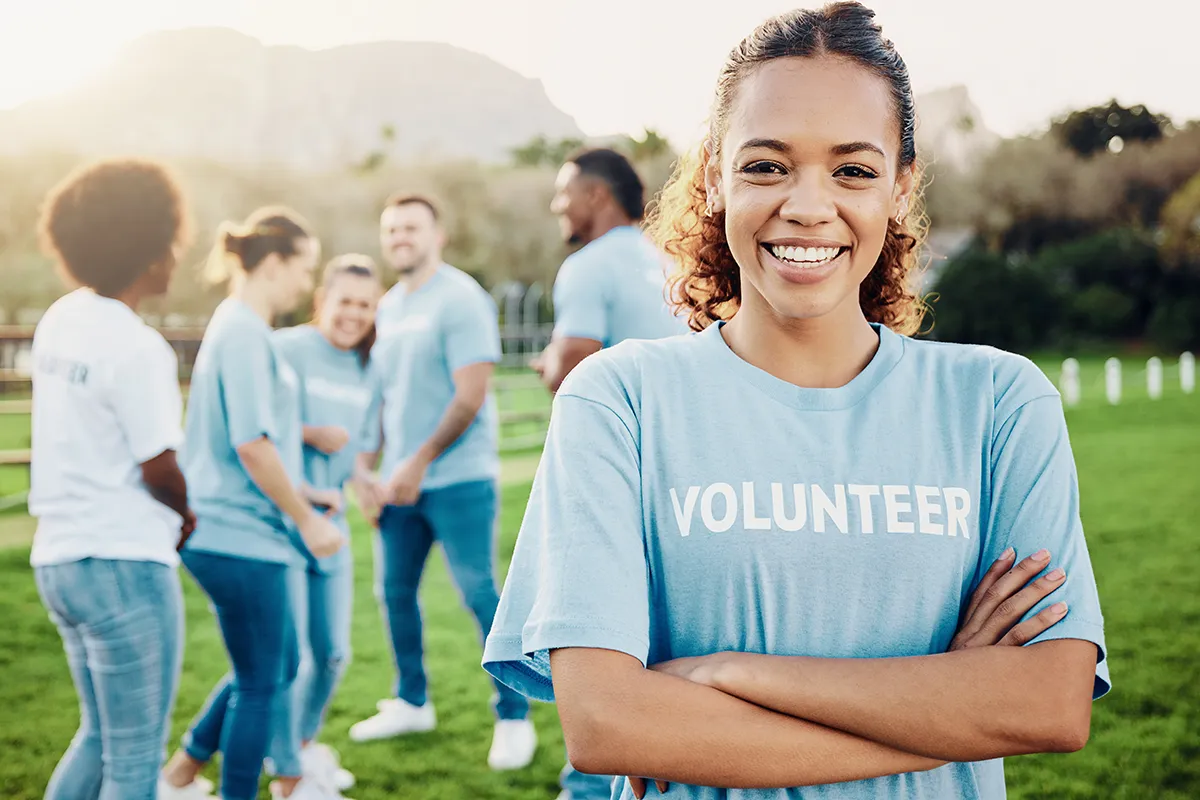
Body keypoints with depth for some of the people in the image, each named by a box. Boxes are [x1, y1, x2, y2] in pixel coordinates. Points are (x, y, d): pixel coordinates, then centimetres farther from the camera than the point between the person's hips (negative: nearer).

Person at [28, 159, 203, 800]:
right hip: (125, 564, -8)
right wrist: (187, 517, 6)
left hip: (57, 556, 8)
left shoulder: (59, 320, 6)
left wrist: (167, 512, 5)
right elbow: (159, 469, -15)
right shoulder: (137, 347, -18)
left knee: (100, 737, 22)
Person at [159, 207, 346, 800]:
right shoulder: (244, 333, -16)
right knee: (260, 685, 3)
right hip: (241, 537, -10)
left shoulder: (238, 326, 14)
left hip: (225, 533, 10)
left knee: (278, 667, 20)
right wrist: (306, 518, -13)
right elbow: (252, 444, -22)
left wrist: (298, 495, 19)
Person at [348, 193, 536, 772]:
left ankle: (514, 718, 5)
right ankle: (412, 702, 28)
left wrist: (421, 461, -16)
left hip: (458, 477, -7)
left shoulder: (461, 299, -9)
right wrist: (367, 464, 11)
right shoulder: (388, 306, 14)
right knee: (394, 590, 11)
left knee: (480, 594, -6)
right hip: (402, 479, 7)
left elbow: (471, 395, -15)